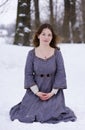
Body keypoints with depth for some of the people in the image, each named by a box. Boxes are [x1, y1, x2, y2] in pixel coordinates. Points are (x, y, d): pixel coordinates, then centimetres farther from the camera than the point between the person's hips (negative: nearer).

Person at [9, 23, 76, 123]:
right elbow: (28, 74, -2)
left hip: (53, 91, -1)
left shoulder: (57, 53, -4)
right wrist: (36, 92, -14)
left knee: (52, 115, -17)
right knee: (28, 116, -10)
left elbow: (60, 74, -5)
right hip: (35, 91, 1)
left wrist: (52, 92, -14)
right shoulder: (31, 53, -2)